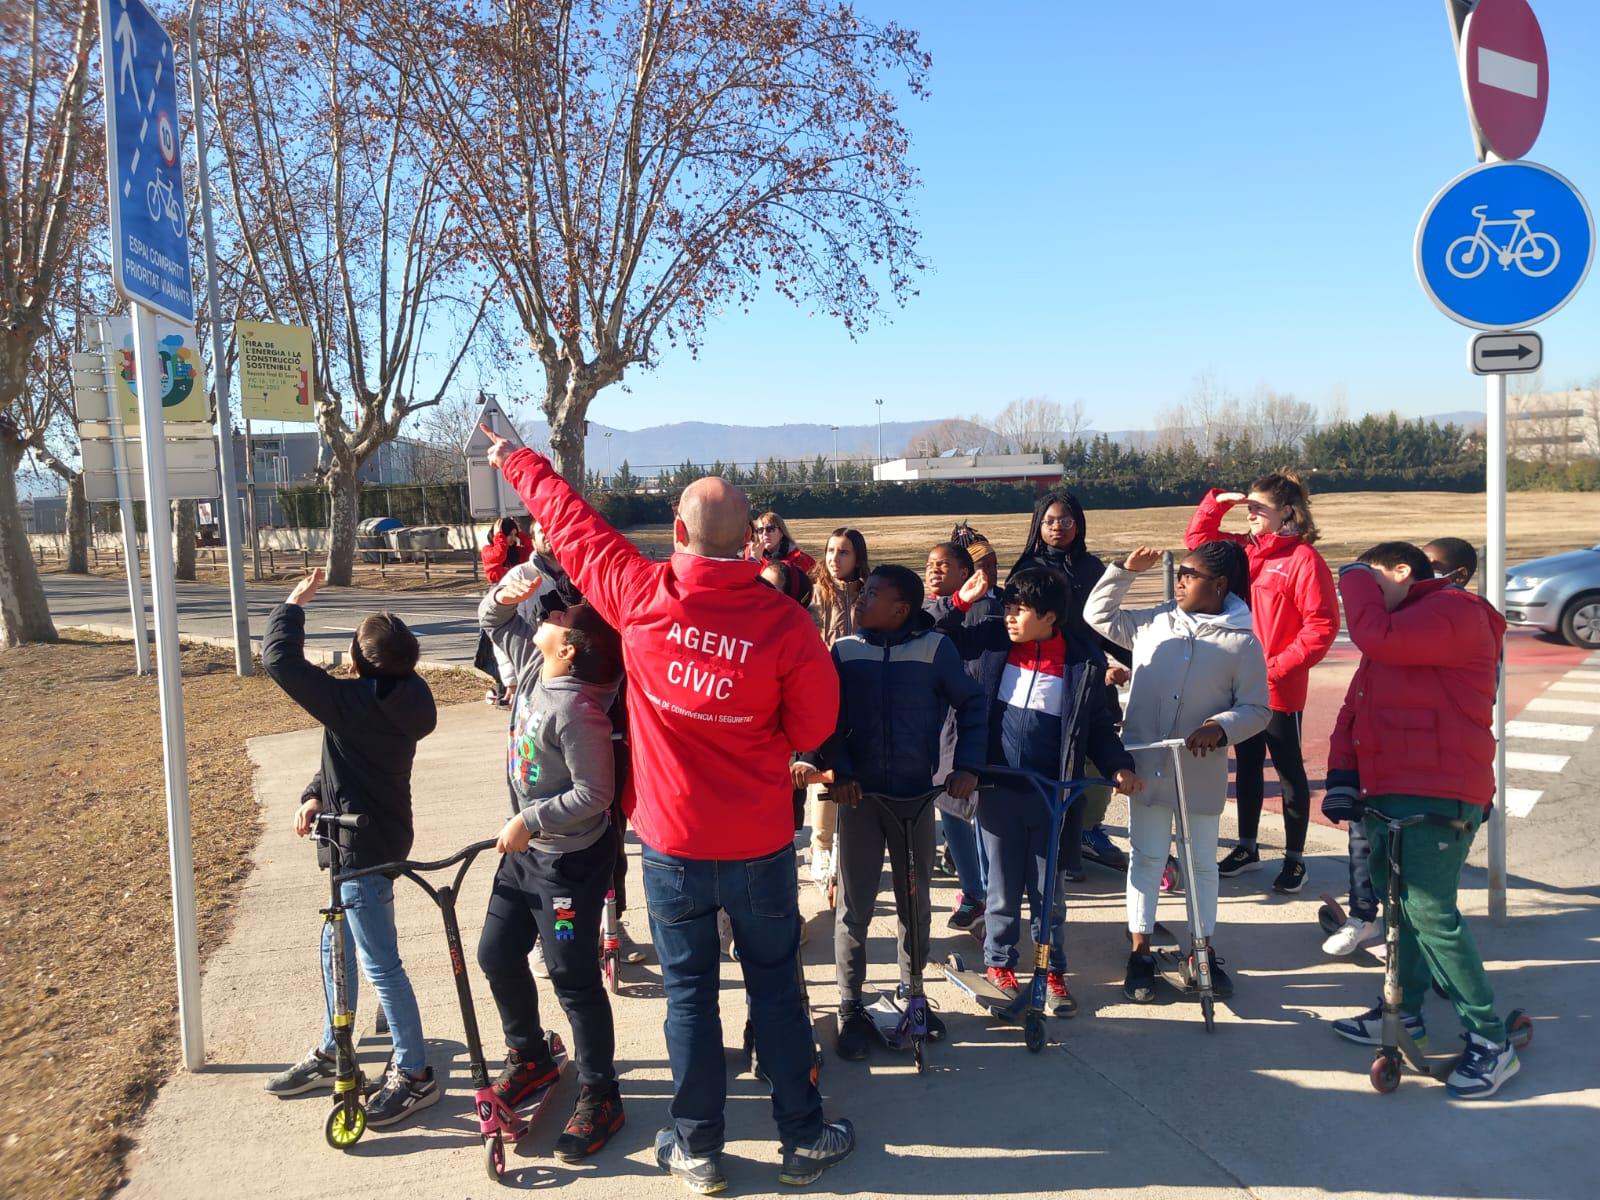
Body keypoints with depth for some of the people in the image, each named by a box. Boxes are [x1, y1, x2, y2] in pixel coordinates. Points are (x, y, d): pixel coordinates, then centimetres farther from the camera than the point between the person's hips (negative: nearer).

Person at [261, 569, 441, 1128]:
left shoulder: (353, 702, -24)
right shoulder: (399, 704, 3)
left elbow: (279, 658, -21)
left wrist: (293, 603, -7)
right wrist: (315, 795, 2)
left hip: (361, 849, -10)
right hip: (374, 840, 10)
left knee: (380, 963, 0)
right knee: (336, 949, 23)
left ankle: (414, 1075, 12)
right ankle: (329, 1054, 39)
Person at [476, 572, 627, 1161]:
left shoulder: (577, 711, -28)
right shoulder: (533, 666, -3)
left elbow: (594, 794, -26)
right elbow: (494, 623, 12)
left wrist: (530, 820, -21)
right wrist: (504, 595, -9)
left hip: (570, 858, -9)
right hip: (524, 849, 9)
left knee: (572, 978, 0)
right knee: (496, 954, 18)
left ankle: (599, 1096, 18)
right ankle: (530, 1057, 40)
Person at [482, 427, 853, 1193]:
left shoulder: (639, 594, -14)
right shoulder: (784, 620, -17)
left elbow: (569, 521, 1)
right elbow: (813, 728, -6)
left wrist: (517, 462, 18)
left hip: (672, 842, 1)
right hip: (760, 843, 0)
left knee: (689, 993, 13)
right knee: (775, 987, 14)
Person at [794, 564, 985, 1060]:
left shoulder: (933, 648, -6)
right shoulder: (844, 651, -2)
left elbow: (971, 704, 1)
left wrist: (967, 766, -7)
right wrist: (839, 772, -17)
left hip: (916, 794, 0)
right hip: (859, 794, 0)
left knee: (915, 900, 13)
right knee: (855, 904, 4)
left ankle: (912, 995, 33)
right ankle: (850, 1008, 18)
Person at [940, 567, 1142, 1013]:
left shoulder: (1083, 662, -7)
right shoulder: (996, 642, -5)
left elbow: (1098, 726, 3)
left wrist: (1120, 766, -11)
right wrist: (960, 604, -10)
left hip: (1051, 794, -1)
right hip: (998, 789, 1)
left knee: (1048, 888, 12)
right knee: (1003, 885, 13)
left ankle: (1054, 971, 29)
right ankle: (999, 962, 32)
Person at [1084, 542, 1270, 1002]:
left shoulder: (1242, 642, -6)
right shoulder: (1154, 623, 3)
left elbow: (1257, 709, -5)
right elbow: (1098, 615, 14)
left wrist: (1221, 727, -23)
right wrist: (1126, 570, 6)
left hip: (1201, 771, -2)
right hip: (1147, 766, 2)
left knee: (1202, 862, 13)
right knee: (1147, 858, 10)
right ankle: (1140, 954, 21)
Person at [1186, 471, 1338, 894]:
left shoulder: (1303, 558, -14)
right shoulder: (1243, 548, 6)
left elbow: (1322, 626, -17)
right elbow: (1197, 537, 19)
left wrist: (1278, 667, -18)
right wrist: (1216, 501, 3)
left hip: (1280, 689, -7)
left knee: (1289, 771, 7)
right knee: (1247, 767, 17)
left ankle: (1294, 859, 19)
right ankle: (1247, 848, 32)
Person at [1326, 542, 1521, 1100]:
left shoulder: (1456, 611, -8)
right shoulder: (1396, 629, 22)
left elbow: (1377, 637, -24)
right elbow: (1356, 707, 17)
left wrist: (1356, 577, -5)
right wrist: (1343, 776, 4)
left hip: (1437, 798, -10)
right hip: (1387, 794, 10)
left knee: (1431, 913, -11)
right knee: (1398, 904, 16)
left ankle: (1490, 1041, -1)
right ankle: (1404, 1011, 29)